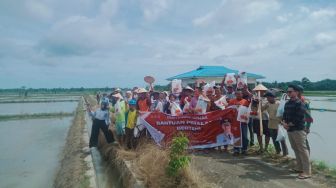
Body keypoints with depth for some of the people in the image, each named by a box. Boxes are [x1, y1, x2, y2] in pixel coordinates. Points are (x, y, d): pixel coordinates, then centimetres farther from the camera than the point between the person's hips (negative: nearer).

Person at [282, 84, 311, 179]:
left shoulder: (300, 103, -12)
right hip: (290, 130, 8)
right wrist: (284, 123, -5)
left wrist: (289, 124, -11)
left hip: (298, 130, -8)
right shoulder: (287, 103, 13)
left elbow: (299, 118, -19)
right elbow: (285, 115, 13)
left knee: (302, 150, -4)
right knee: (296, 149, 16)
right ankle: (300, 168, 28)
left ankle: (307, 172, 2)